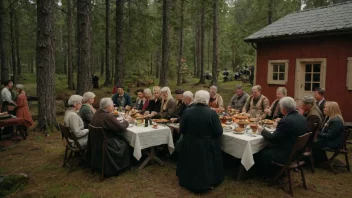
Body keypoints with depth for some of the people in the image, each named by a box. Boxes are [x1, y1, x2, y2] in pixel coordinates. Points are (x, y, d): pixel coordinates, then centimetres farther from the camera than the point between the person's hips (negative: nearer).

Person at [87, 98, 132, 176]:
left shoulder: (97, 113, 0)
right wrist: (125, 122, -1)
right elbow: (121, 128, -20)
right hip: (105, 145, -8)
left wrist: (121, 122, 0)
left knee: (120, 139, 18)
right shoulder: (108, 117, -27)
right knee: (124, 144, 11)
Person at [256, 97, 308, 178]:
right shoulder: (302, 118, 1)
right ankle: (276, 171, 28)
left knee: (262, 153, 3)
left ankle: (268, 175, 22)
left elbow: (272, 139, -20)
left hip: (288, 155, -9)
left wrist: (262, 130, -5)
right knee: (269, 148, 19)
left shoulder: (286, 121, -26)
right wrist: (279, 124, 12)